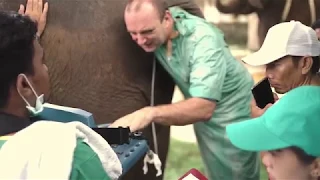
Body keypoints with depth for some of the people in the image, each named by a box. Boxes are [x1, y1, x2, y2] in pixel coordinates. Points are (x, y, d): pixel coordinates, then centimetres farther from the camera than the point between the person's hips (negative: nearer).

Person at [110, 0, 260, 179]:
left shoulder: (203, 39, -35)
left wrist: (150, 113, -57)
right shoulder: (154, 28, -17)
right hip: (202, 112, 6)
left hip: (232, 117, -6)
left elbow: (204, 108, -45)